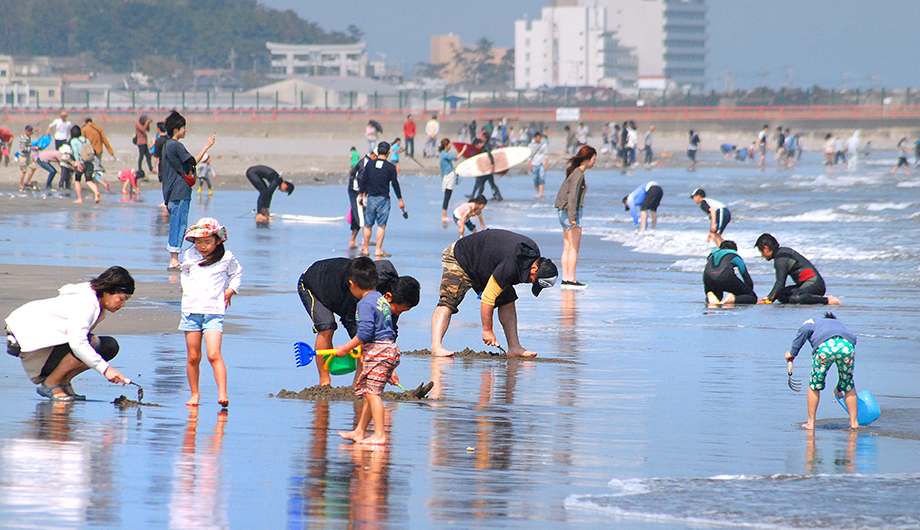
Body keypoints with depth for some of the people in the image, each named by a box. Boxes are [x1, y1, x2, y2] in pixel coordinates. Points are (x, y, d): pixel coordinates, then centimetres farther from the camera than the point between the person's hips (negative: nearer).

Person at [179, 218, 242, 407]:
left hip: (213, 311, -3)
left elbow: (236, 274, 21)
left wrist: (230, 291, 8)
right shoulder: (190, 256, 9)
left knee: (214, 354, -15)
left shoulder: (226, 258, 3)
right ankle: (194, 393, 16)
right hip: (191, 310, 3)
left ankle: (222, 392, -16)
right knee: (193, 357, 5)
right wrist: (186, 286, 13)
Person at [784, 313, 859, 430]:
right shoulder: (840, 324, 43)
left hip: (824, 346, -3)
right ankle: (854, 422, 27)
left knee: (815, 385, 19)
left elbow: (805, 330, 6)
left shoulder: (812, 322, 34)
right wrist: (839, 387, 55)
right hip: (847, 345, 3)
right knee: (849, 386, 25)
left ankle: (811, 422, 23)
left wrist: (792, 352, 11)